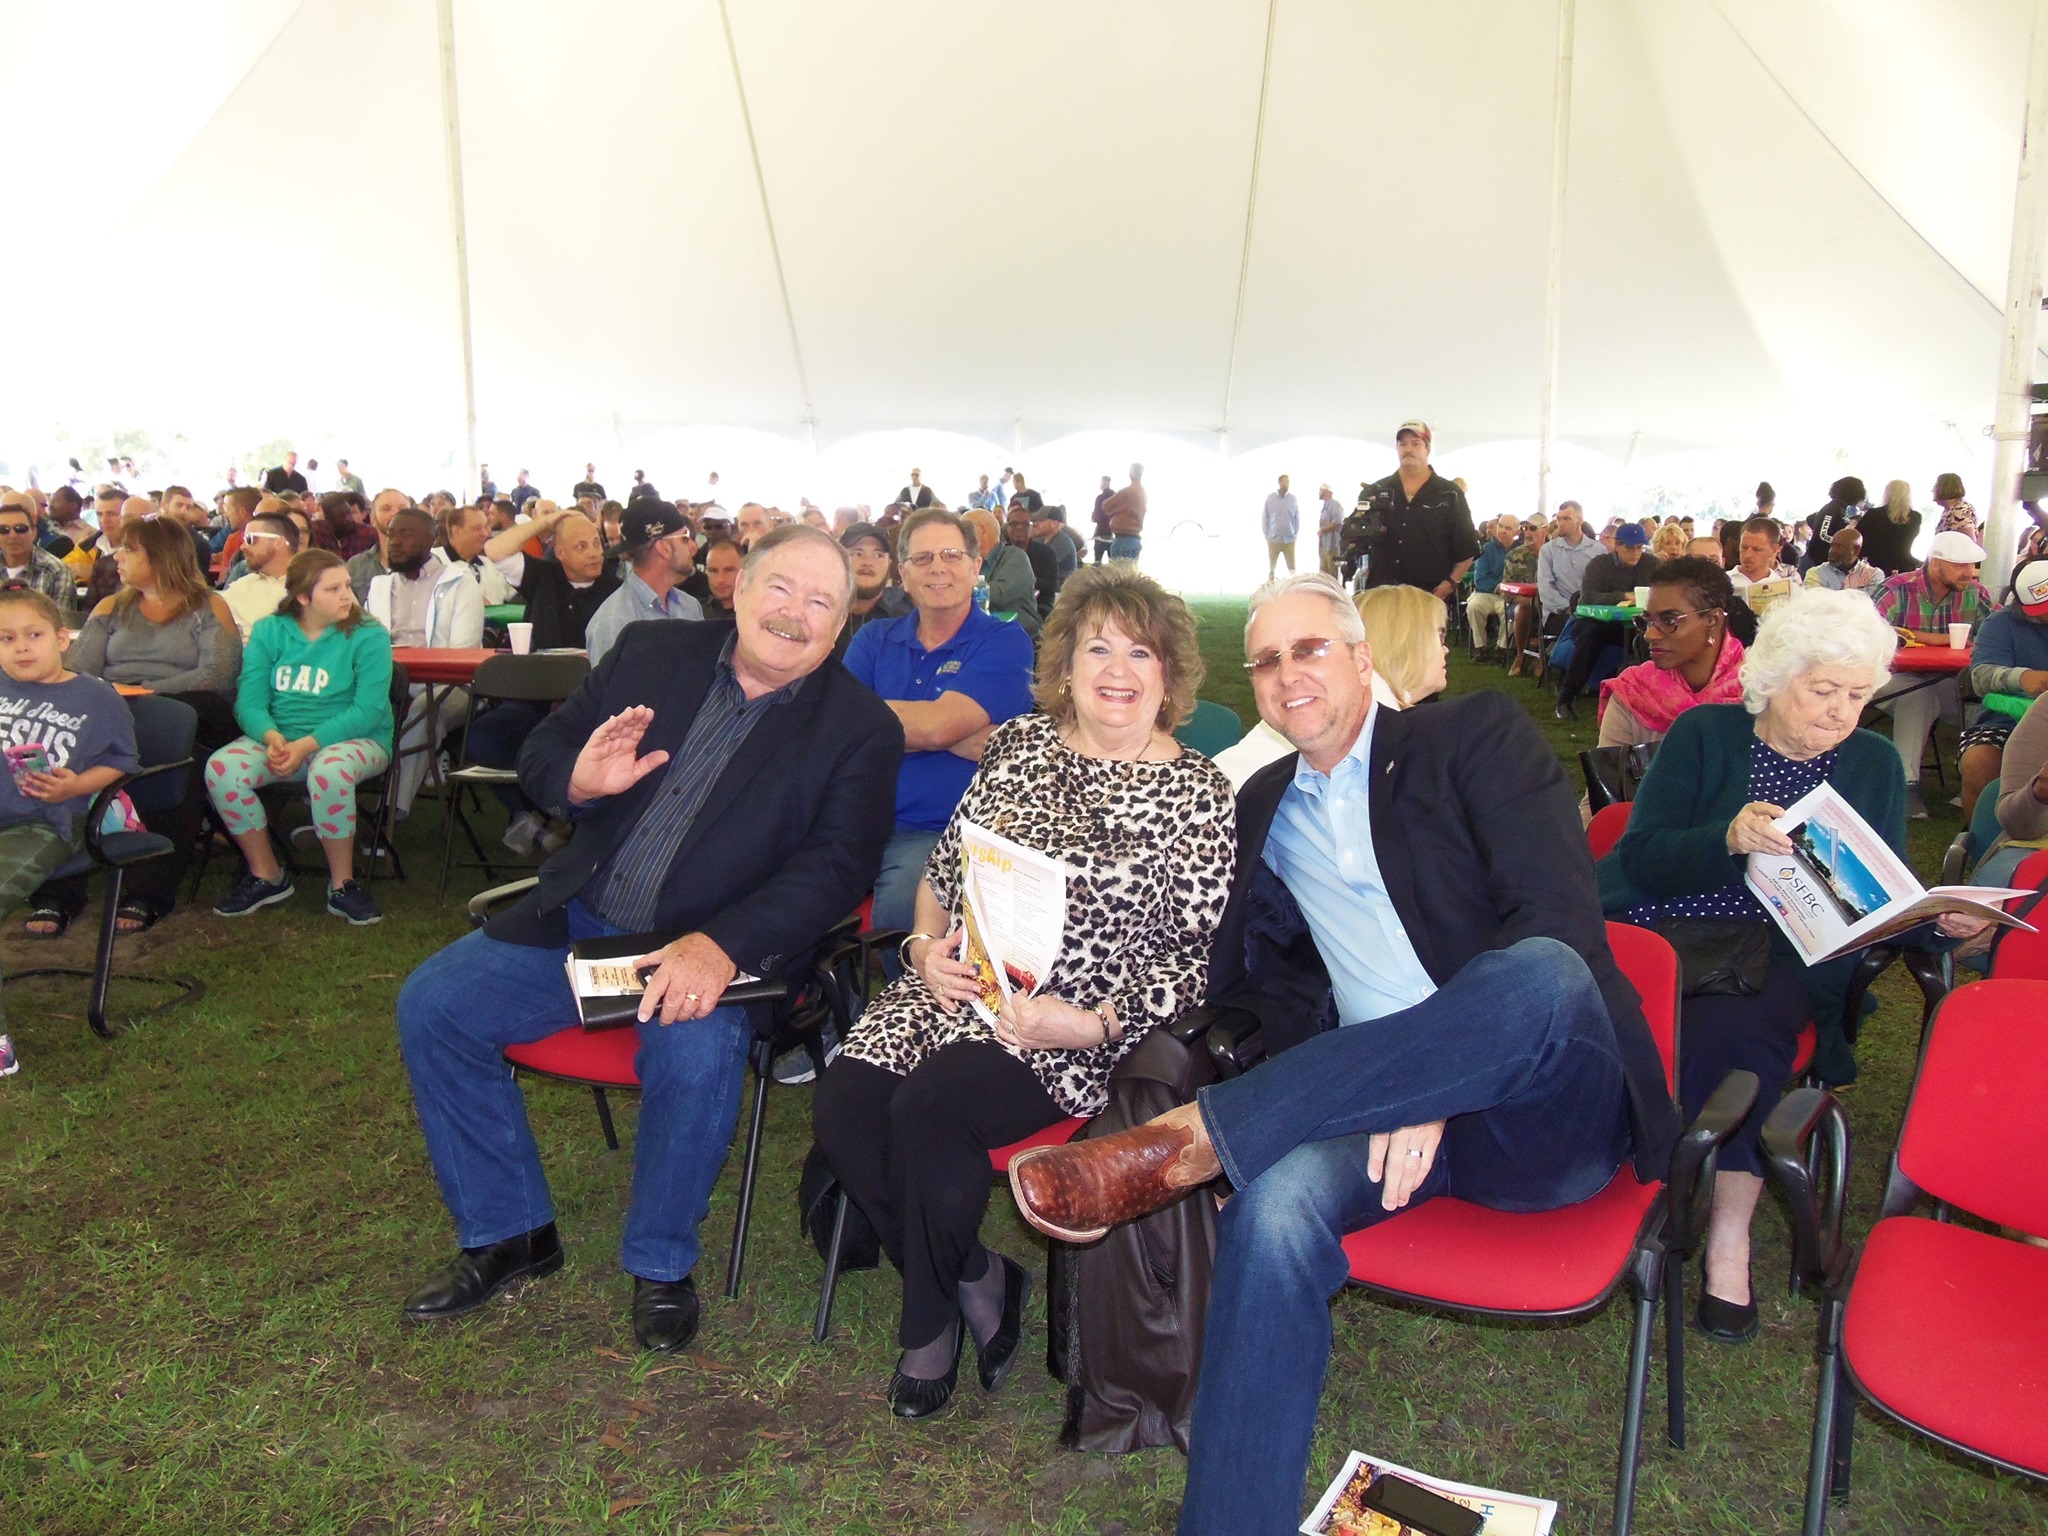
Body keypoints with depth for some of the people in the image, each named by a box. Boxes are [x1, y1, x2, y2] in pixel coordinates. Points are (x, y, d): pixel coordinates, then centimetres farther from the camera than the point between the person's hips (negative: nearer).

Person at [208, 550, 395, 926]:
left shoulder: (368, 635, -5)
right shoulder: (269, 632, 6)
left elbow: (368, 710, -14)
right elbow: (249, 701, -1)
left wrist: (306, 744, -24)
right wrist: (272, 737, -23)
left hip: (353, 739, -4)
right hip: (279, 738, 4)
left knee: (329, 771, -38)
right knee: (221, 768, -24)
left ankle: (343, 884, -18)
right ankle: (266, 876, -3)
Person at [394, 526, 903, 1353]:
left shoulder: (860, 727, -5)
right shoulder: (652, 650, 6)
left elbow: (836, 868, -14)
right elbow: (539, 755, 11)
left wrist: (722, 945, -30)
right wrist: (580, 778, -15)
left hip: (713, 949, -4)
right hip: (577, 920, 5)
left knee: (697, 1054, -32)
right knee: (431, 1006, -8)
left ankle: (661, 1263, -2)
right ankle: (509, 1231, 12)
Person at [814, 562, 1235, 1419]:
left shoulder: (1198, 795, -3)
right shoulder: (1018, 745, 10)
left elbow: (1191, 955, -6)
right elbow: (943, 868, 16)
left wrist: (1087, 1024, -19)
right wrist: (928, 945, -4)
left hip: (1083, 1025, -5)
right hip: (959, 986, 5)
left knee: (929, 1105, -28)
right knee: (843, 1102, -19)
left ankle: (931, 1321, 4)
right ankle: (974, 1284, 7)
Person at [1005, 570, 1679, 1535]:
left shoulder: (1474, 736, 3)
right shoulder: (1263, 808, 18)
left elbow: (1559, 913, -11)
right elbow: (1239, 979, 15)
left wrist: (1441, 1086, -20)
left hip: (1545, 1107, -2)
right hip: (1373, 1098, 3)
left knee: (1542, 973, -36)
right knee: (1277, 1203, -30)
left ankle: (1197, 1136, -30)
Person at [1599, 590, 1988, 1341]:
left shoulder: (1873, 764, 14)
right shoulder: (1704, 733, 4)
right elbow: (1638, 858, -6)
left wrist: (1939, 919, -8)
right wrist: (1727, 840, -24)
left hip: (1783, 959, 1)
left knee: (1733, 1029, -32)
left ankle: (1729, 1239, -20)